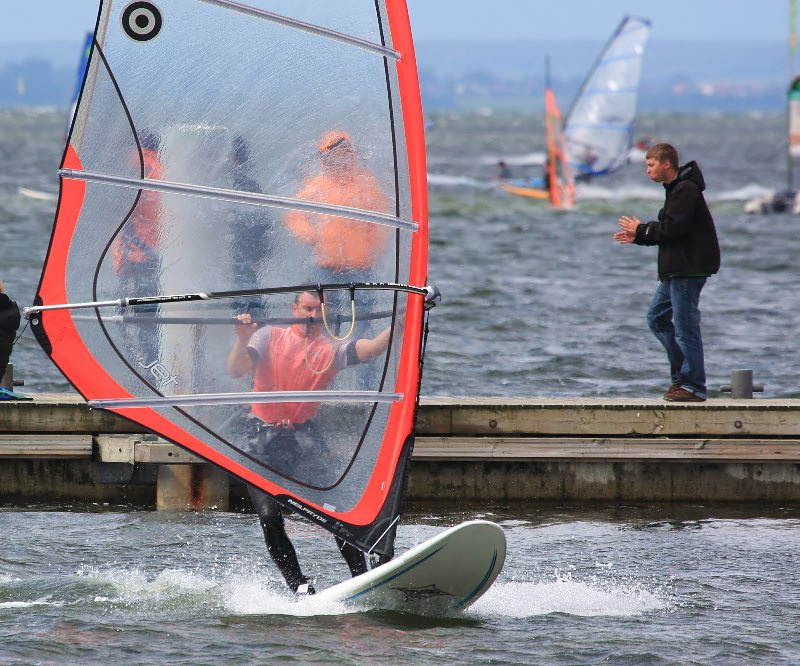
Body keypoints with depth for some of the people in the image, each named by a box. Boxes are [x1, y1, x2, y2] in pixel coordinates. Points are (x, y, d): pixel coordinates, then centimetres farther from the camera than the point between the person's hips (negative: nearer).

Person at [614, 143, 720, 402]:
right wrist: (637, 237, 12)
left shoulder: (685, 190, -14)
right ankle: (682, 374, 17)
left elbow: (673, 228, -22)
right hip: (675, 270, 11)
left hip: (688, 269, -11)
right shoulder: (676, 189, 18)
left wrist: (641, 230, -9)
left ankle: (694, 386, -5)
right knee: (657, 317, 14)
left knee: (686, 326, -8)